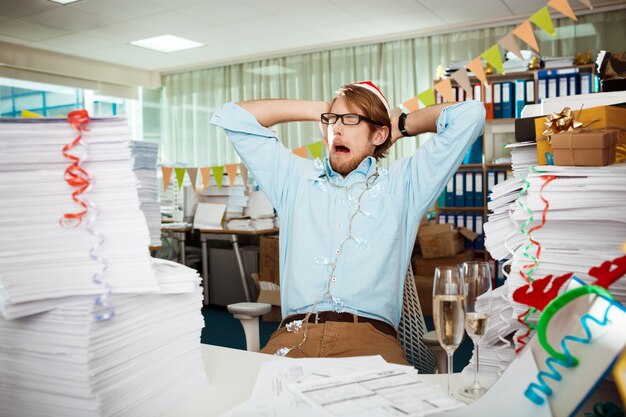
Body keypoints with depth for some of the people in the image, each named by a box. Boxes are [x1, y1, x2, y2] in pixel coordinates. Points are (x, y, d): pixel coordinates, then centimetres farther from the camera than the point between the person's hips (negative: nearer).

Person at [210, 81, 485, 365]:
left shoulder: (402, 185, 16)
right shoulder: (295, 179, 22)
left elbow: (469, 114, 12)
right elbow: (231, 117, 26)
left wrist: (401, 124, 25)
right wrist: (316, 110, 27)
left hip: (370, 335, -1)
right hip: (294, 334, 2)